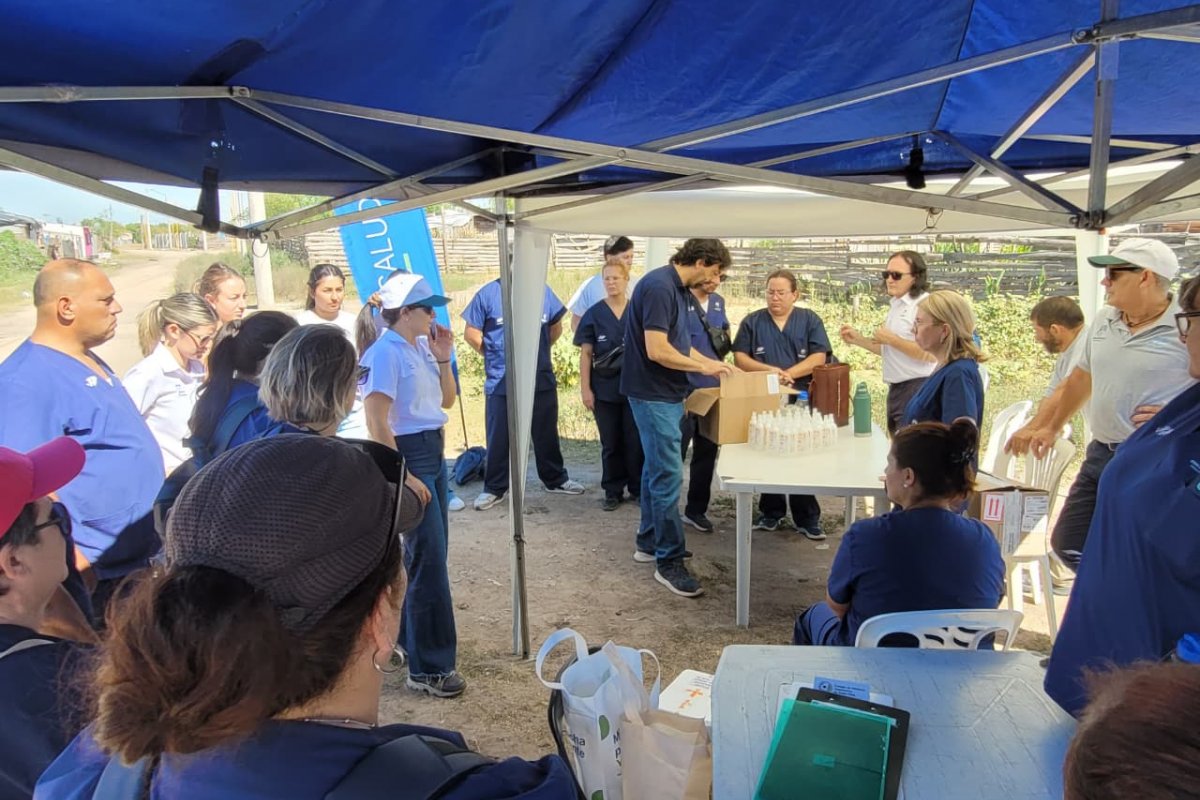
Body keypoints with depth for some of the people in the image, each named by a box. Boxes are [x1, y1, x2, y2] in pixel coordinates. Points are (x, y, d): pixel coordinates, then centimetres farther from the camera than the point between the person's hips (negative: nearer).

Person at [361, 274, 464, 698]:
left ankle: (411, 636, 37)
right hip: (409, 455, -9)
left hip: (434, 453, 9)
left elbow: (446, 401, 16)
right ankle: (429, 667, 7)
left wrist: (443, 360, 2)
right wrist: (404, 476, -20)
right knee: (430, 559, -4)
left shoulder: (420, 347, 8)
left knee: (431, 551, 18)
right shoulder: (386, 352, -16)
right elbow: (376, 423, -20)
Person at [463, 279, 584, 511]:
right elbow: (471, 333, -1)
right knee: (499, 438, 6)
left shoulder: (543, 292, 2)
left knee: (547, 434, 16)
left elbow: (556, 327, 16)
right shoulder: (488, 294, -7)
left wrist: (538, 352, 11)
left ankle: (556, 479, 32)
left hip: (542, 381, 3)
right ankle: (494, 488, 20)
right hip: (500, 384, -3)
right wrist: (493, 357, 3)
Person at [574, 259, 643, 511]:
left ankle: (637, 489, 20)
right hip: (605, 389, 0)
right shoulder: (594, 314, 0)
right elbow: (586, 354, 0)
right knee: (610, 443, 9)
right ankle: (613, 491, 20)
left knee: (635, 441, 5)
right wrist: (585, 388, -5)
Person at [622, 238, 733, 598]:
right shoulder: (659, 286, -20)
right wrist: (704, 367, -14)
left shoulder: (678, 288, 11)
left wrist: (714, 363, 13)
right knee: (668, 476, -7)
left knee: (657, 469, 17)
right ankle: (669, 562, 0)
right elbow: (657, 350, -25)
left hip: (665, 393, 10)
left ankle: (649, 542, 29)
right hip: (654, 395, -10)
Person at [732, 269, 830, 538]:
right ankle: (771, 513, 21)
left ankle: (807, 518, 9)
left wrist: (789, 373, -17)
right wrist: (768, 370, -15)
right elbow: (739, 357, 0)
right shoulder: (752, 321, 7)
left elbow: (819, 357, -4)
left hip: (801, 401, -1)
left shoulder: (810, 320, 5)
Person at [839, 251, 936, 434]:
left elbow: (930, 354, -24)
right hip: (897, 389, 9)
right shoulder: (896, 305, 14)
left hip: (916, 389, -9)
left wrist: (891, 339, -19)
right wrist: (858, 340, 11)